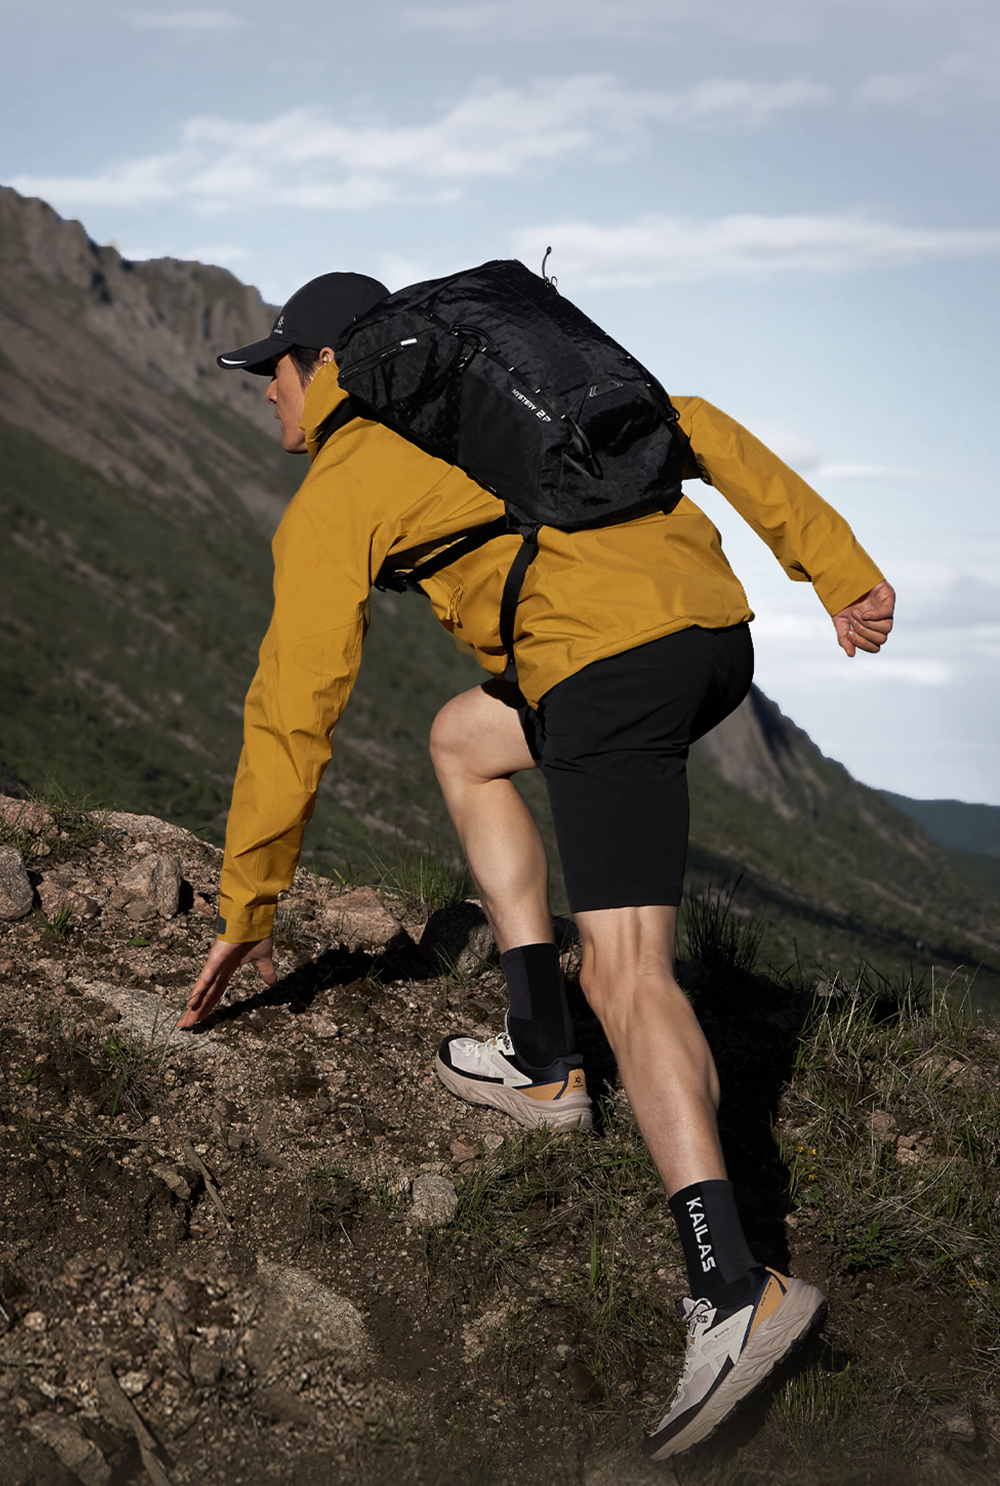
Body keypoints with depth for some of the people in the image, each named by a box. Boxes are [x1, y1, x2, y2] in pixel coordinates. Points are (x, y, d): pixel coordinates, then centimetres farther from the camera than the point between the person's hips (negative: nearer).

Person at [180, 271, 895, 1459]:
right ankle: (540, 1058, 22)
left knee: (624, 969, -16)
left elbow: (295, 711, 5)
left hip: (611, 658, -8)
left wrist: (246, 908, 13)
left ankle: (734, 1290, -32)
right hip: (715, 625, 8)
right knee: (464, 740, 29)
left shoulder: (331, 499, 8)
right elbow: (694, 428, 21)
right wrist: (835, 562, 18)